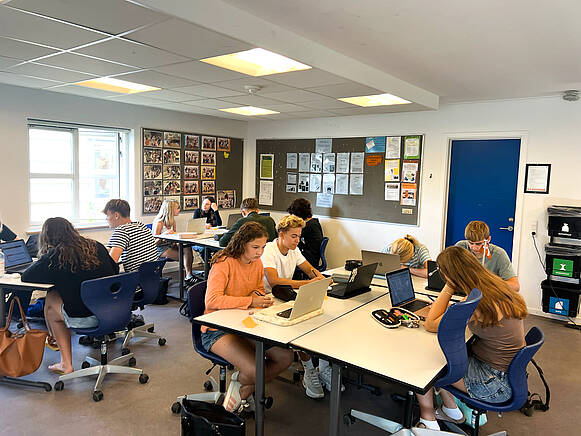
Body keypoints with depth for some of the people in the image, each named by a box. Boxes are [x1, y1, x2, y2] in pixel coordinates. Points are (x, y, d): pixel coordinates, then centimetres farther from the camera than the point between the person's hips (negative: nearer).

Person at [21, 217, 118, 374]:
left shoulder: (54, 257, -6)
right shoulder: (96, 246, 6)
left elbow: (26, 277, 3)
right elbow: (115, 270, 17)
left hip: (84, 318, -6)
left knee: (50, 299, 22)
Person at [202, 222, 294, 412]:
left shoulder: (257, 264, 7)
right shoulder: (224, 263, -16)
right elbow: (212, 300, -27)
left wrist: (259, 296, -3)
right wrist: (250, 301, -27)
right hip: (218, 330, -7)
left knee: (286, 356, -9)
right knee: (254, 370, -26)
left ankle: (243, 390, 11)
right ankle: (239, 381, 13)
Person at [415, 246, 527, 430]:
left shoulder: (478, 305, -29)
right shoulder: (497, 286, -3)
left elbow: (430, 325, -20)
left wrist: (448, 288, -16)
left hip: (494, 384, -8)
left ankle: (428, 420, 18)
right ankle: (451, 409, 26)